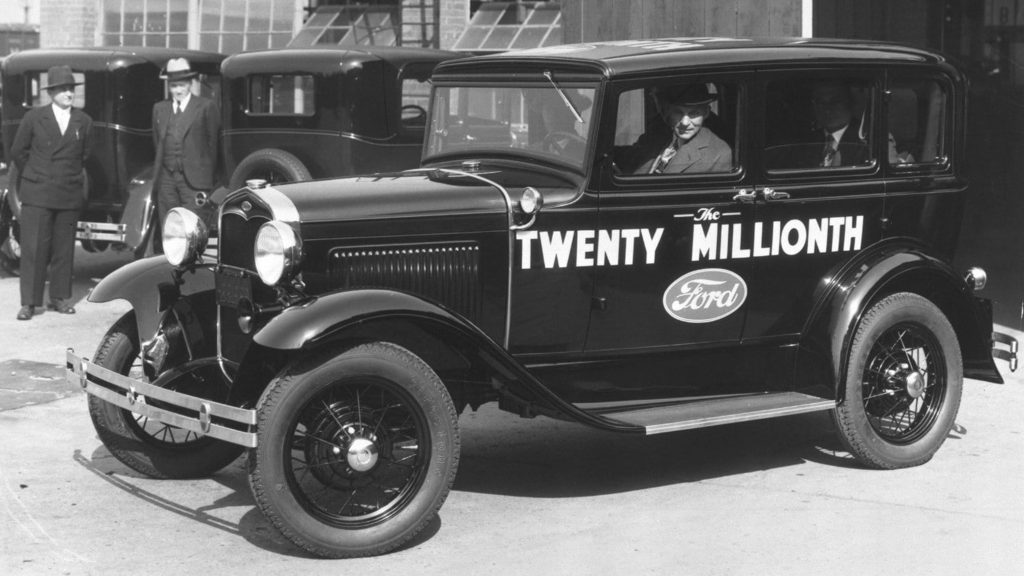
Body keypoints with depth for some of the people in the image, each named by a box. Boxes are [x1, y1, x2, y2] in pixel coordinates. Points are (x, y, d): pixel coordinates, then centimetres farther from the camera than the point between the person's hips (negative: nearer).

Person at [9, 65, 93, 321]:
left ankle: (60, 297, 16)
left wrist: (72, 175, 13)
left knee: (64, 249, 6)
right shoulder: (34, 117, 0)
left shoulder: (83, 121, 5)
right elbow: (18, 151, 8)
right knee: (34, 248, -4)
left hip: (70, 194, 2)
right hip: (37, 194, -2)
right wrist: (34, 176, 12)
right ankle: (29, 302, -1)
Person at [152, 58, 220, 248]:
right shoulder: (159, 108, 15)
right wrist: (160, 171, 13)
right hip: (166, 180, 4)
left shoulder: (206, 107, 2)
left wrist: (209, 178, 5)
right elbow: (157, 143, 18)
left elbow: (213, 143, 4)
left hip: (194, 181, -4)